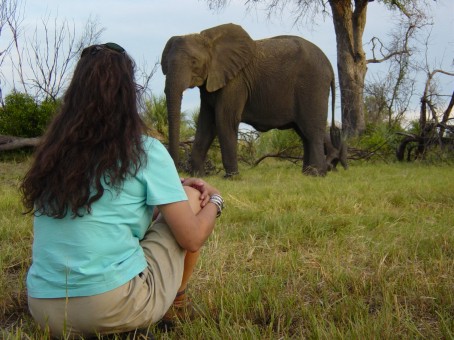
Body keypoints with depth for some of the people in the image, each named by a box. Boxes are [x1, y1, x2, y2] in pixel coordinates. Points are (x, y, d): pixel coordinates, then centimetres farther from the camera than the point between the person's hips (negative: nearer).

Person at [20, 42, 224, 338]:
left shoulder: (51, 151, 9)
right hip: (115, 311, -6)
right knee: (191, 198, 14)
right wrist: (214, 201, 16)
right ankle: (176, 302, 26)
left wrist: (170, 185, 21)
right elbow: (192, 239, -3)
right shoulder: (145, 151, -7)